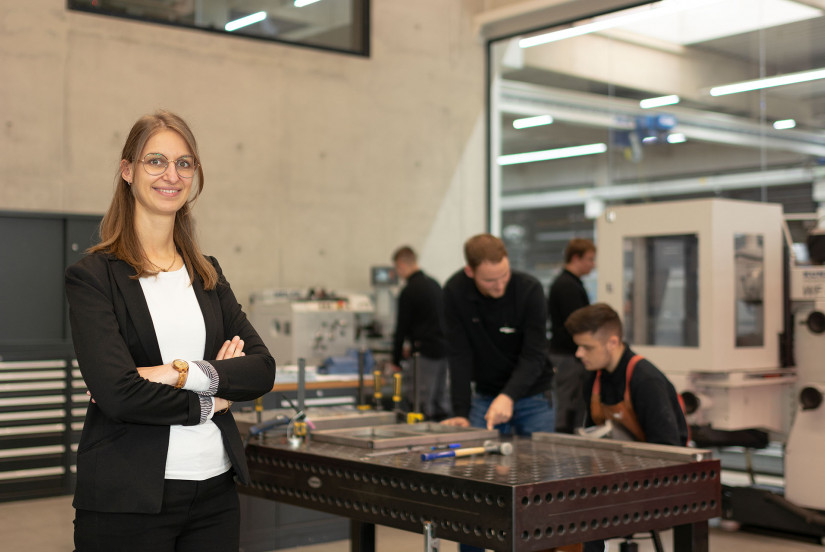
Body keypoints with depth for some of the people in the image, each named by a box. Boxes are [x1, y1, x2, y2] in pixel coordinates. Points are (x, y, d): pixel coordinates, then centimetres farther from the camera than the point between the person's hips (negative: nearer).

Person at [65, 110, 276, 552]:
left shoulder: (206, 274, 11)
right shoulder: (94, 275, -5)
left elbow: (262, 369, 1)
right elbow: (117, 393, -16)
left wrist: (187, 374, -14)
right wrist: (207, 403, -5)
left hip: (215, 489, 5)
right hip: (128, 499, -5)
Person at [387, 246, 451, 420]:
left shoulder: (409, 292, -11)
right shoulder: (433, 284, 13)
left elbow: (401, 327, -7)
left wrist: (396, 361, 3)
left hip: (427, 350, -8)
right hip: (444, 346, 8)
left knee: (424, 403, -5)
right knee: (442, 400, 12)